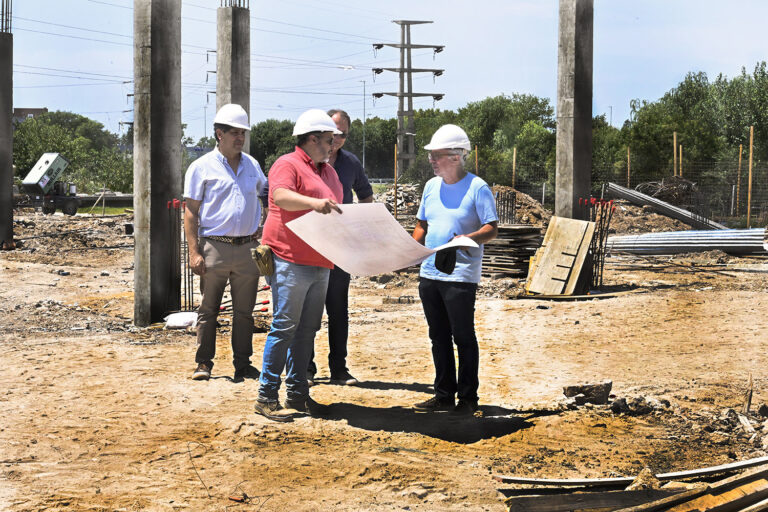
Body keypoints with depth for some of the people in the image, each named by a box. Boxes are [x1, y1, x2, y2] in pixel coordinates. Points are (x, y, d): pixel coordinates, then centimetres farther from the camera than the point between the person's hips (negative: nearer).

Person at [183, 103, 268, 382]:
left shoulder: (252, 165, 13)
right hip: (214, 247, -3)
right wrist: (194, 251, -9)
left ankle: (243, 364, 13)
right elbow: (191, 212, -1)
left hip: (247, 247, 4)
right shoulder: (202, 167, 0)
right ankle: (204, 363, 10)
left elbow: (266, 190, 33)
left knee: (244, 311, 6)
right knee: (208, 310, 2)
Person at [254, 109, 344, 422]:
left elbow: (336, 214, 30)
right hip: (291, 260, -8)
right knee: (285, 327, -9)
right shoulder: (288, 165, -6)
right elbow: (281, 196, -25)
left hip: (320, 264, 8)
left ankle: (297, 393, 15)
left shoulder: (328, 171, 22)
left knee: (307, 329, 9)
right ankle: (266, 397, -5)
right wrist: (313, 202, -39)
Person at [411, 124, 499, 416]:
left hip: (461, 275, -7)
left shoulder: (477, 188, -7)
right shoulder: (431, 186, 13)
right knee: (439, 337, 12)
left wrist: (467, 239, -29)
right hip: (429, 273, 7)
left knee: (463, 337, -1)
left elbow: (492, 229, -11)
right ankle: (444, 395, 20)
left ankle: (468, 397, 7)